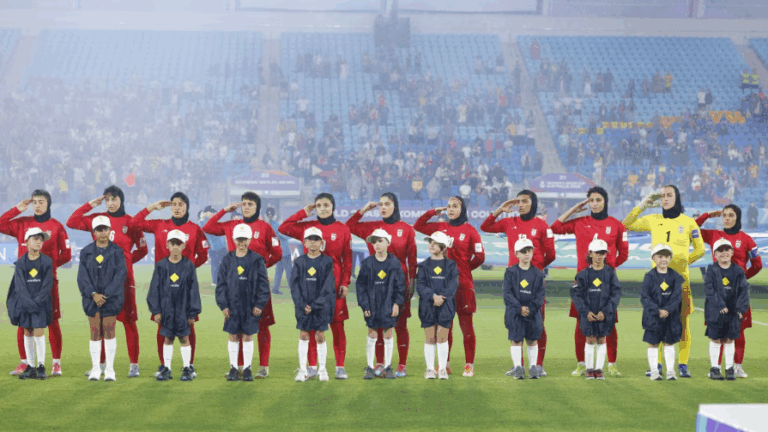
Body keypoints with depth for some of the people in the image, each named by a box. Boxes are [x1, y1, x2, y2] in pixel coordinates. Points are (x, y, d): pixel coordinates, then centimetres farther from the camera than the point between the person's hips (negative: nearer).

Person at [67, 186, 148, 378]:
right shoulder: (97, 219, 8)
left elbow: (142, 249, 8)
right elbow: (72, 222, 2)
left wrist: (125, 261, 1)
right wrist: (90, 205, 2)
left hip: (123, 278, -3)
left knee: (128, 320, -1)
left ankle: (134, 364, 3)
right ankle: (101, 363, 15)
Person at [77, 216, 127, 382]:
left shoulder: (117, 252, 1)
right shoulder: (86, 252, 5)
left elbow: (120, 275, -6)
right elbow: (82, 276, 0)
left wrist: (105, 295, -13)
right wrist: (93, 294, -14)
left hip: (111, 298, -1)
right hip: (92, 298, 1)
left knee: (109, 332, 0)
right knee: (95, 334, 4)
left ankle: (109, 368, 6)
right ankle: (95, 369, 10)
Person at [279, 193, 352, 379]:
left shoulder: (343, 230, 4)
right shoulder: (306, 227, 7)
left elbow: (347, 259, 4)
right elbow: (283, 228, -2)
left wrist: (345, 283, -4)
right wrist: (303, 212, 0)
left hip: (334, 284, -1)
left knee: (337, 325, 0)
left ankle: (340, 366, 7)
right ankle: (312, 366, 10)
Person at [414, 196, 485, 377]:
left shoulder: (469, 230, -2)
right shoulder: (440, 227, 10)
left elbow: (479, 256, -1)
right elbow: (417, 226, 18)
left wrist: (464, 268, 8)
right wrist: (433, 212, 10)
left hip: (463, 283, -4)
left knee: (466, 325, 0)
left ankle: (469, 365, 6)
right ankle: (445, 364, 15)